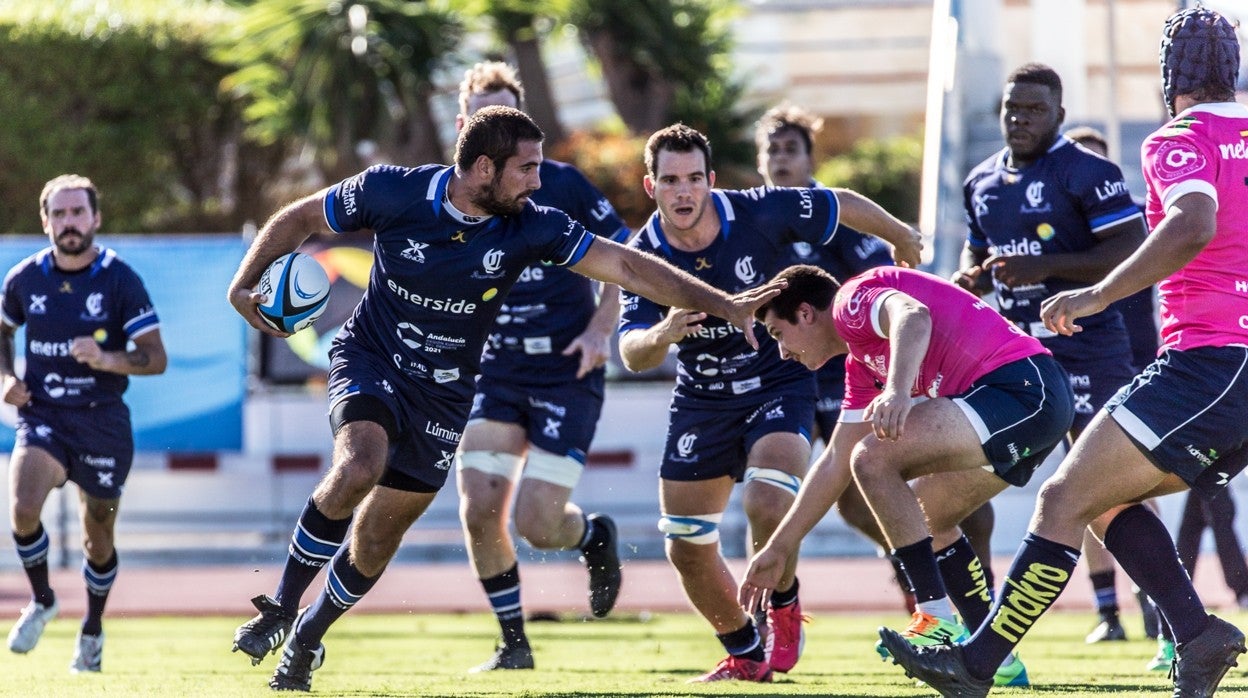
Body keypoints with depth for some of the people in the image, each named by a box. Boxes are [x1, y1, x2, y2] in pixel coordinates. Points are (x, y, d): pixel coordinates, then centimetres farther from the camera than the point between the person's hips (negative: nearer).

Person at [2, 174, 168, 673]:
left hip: (102, 420, -1)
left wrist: (109, 359, -27)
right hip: (41, 414, 1)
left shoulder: (120, 280, -8)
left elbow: (156, 358, -9)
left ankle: (93, 628, 35)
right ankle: (41, 600, 1)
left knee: (99, 540, 8)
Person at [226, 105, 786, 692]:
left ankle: (307, 638, 31)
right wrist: (243, 285, -9)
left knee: (378, 536, 6)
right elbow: (302, 219, -3)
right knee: (359, 467, -31)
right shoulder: (392, 192, -18)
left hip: (443, 394, 3)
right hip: (370, 361, -3)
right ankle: (281, 608, -14)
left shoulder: (530, 227, -14)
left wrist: (723, 305, -17)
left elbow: (626, 265, -13)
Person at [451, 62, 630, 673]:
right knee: (479, 512, -12)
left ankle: (595, 535, 25)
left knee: (537, 524, -12)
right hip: (494, 371, 3)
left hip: (567, 373, -3)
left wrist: (600, 329, -10)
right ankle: (513, 642, 8)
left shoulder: (562, 185, -5)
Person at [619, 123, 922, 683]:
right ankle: (745, 654, 27)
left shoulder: (758, 213, -20)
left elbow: (845, 205, -4)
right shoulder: (644, 257, -15)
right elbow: (632, 356, -20)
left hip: (779, 382, -3)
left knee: (767, 502, -28)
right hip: (701, 400, 3)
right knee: (686, 547, 3)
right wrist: (662, 333, -44)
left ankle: (784, 607, 2)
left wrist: (901, 238, 14)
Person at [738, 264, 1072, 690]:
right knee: (924, 518, 22)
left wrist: (898, 391, -42)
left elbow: (913, 316, -25)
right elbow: (835, 463, 33)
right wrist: (778, 548, 36)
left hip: (1020, 386, -11)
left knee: (874, 458, -17)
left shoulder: (852, 300, -2)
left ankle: (939, 623, -17)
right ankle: (998, 658, 21)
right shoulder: (861, 365, 27)